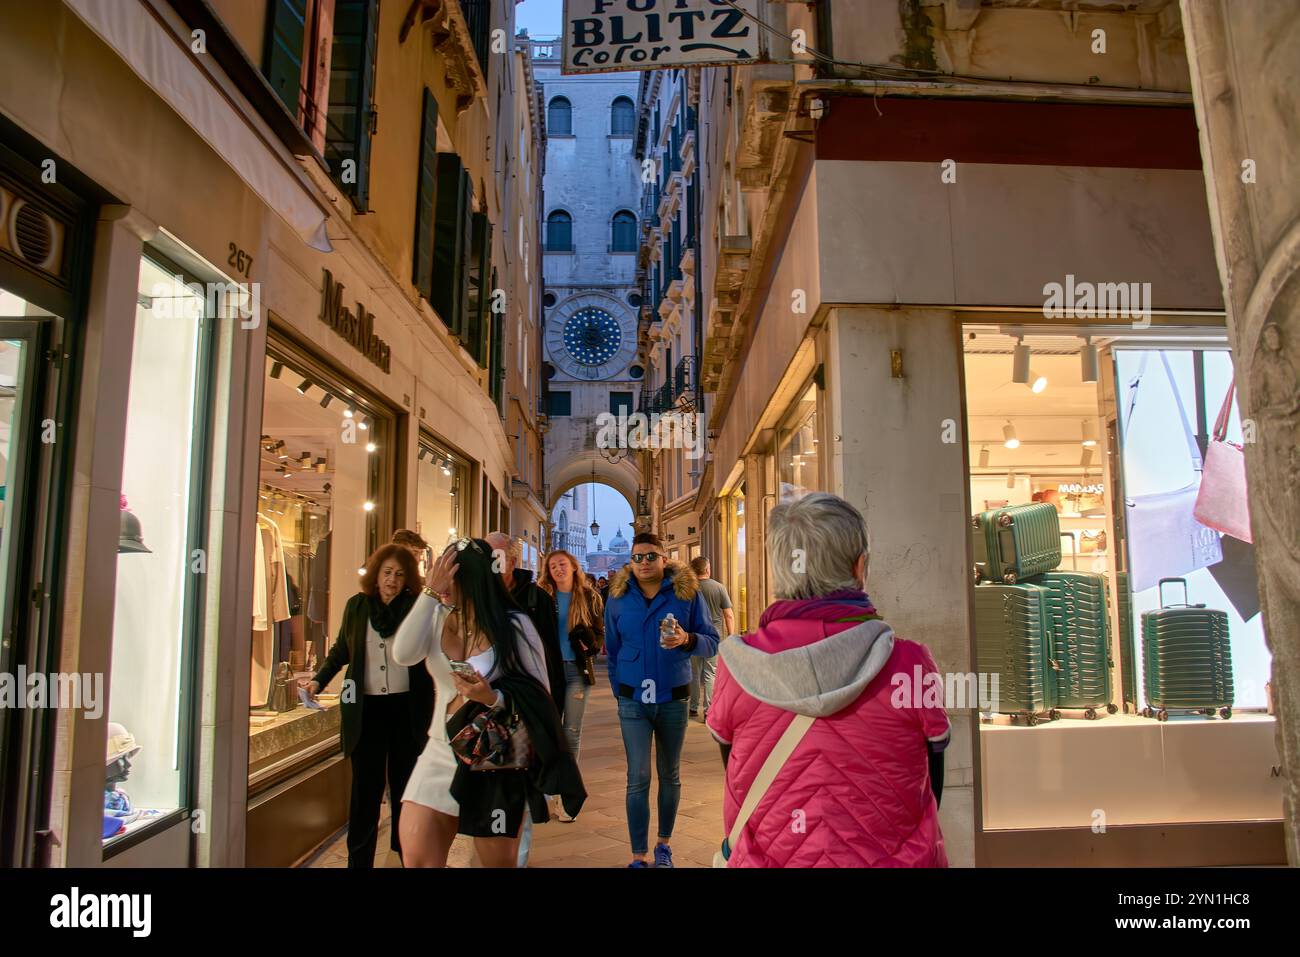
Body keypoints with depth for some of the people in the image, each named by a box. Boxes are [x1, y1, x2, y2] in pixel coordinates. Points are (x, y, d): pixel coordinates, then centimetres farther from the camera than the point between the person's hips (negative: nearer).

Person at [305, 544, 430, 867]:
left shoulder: (417, 606, -3)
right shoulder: (356, 605, 4)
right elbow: (341, 649, 16)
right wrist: (319, 680, 11)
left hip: (407, 708, -1)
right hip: (366, 708, 1)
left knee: (404, 782, 11)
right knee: (366, 785, 5)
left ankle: (406, 852, 26)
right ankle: (360, 858, 16)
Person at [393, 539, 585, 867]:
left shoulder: (513, 625, -11)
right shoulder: (437, 617, 0)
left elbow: (539, 697, -9)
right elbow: (403, 654, -20)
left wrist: (493, 698, -27)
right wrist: (430, 593, -21)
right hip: (442, 750, 4)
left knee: (499, 861, 11)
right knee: (417, 858, -2)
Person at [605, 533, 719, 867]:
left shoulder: (688, 592, -5)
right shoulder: (619, 597, 1)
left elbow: (712, 643, -5)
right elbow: (612, 650, 10)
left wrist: (687, 639, -24)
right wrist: (620, 691, 8)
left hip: (673, 698, 0)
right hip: (633, 700, 0)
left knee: (670, 775, 13)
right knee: (638, 778, -3)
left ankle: (664, 843, 31)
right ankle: (638, 856, 6)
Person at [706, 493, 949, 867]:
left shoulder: (737, 667, -14)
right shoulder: (909, 664, -16)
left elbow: (738, 787, 0)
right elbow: (931, 790, -2)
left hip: (765, 858, 1)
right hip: (896, 858, 0)